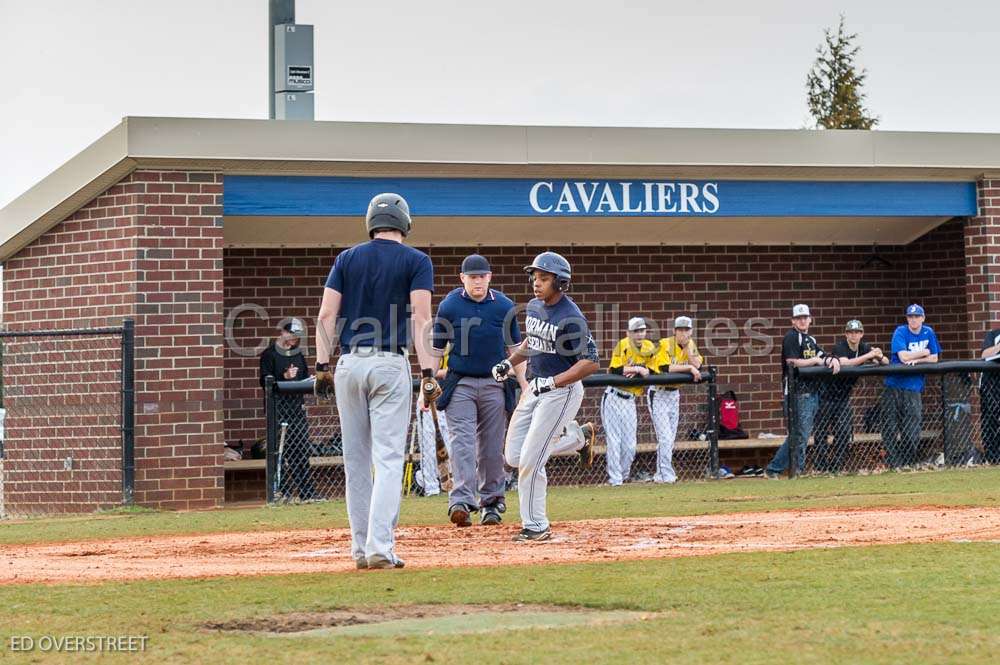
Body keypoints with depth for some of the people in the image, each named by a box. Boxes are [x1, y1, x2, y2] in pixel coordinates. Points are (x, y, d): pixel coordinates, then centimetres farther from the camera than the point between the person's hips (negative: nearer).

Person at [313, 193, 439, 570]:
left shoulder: (347, 259, 10)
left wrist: (322, 366, 4)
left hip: (349, 364, 3)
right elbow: (421, 319, -9)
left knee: (356, 460, 10)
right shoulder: (416, 261, 2)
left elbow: (326, 316, 3)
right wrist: (428, 373, -11)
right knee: (388, 459, -5)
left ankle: (361, 547, 14)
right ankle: (380, 547, -16)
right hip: (390, 365, -3)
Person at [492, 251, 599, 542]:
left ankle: (536, 526, 1)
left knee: (530, 460, -12)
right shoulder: (534, 307, 6)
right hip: (536, 387, 9)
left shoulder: (571, 318, -20)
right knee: (514, 457, 10)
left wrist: (553, 382, -26)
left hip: (562, 390, -9)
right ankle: (577, 439, 28)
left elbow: (590, 363, -22)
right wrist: (510, 362, 8)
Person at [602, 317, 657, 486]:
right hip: (613, 398, -5)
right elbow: (615, 370, -19)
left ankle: (623, 476, 22)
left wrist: (637, 371, -14)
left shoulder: (649, 347, 7)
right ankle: (615, 479, -2)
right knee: (614, 441, -6)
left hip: (630, 400, 5)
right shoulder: (623, 345, -9)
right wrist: (638, 369, -18)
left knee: (630, 446, 6)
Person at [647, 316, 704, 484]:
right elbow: (666, 368, -30)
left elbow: (698, 366, -11)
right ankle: (666, 475, -10)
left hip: (674, 393, 7)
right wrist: (689, 367, -26)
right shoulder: (665, 345, -17)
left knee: (671, 438, 10)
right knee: (665, 437, -13)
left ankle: (661, 475, 17)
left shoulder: (691, 345, 2)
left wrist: (687, 348, -16)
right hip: (658, 393, -7)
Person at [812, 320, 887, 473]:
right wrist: (869, 355, -40)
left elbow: (886, 363, -1)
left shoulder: (863, 348, 1)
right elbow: (845, 363, -37)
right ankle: (821, 465, 4)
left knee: (845, 431, 1)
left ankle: (837, 466, 10)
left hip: (844, 396, 6)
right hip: (826, 395, -6)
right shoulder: (840, 347, -18)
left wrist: (879, 357, -25)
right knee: (821, 431, -3)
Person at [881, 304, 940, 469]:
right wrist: (924, 353, -2)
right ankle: (894, 463, 1)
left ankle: (910, 463, 11)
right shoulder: (900, 332, -4)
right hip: (893, 386, -2)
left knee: (911, 431, -3)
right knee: (890, 428, -5)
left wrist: (915, 360, -9)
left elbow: (934, 359, 7)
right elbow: (903, 357, -15)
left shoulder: (928, 333, 8)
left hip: (913, 388, 2)